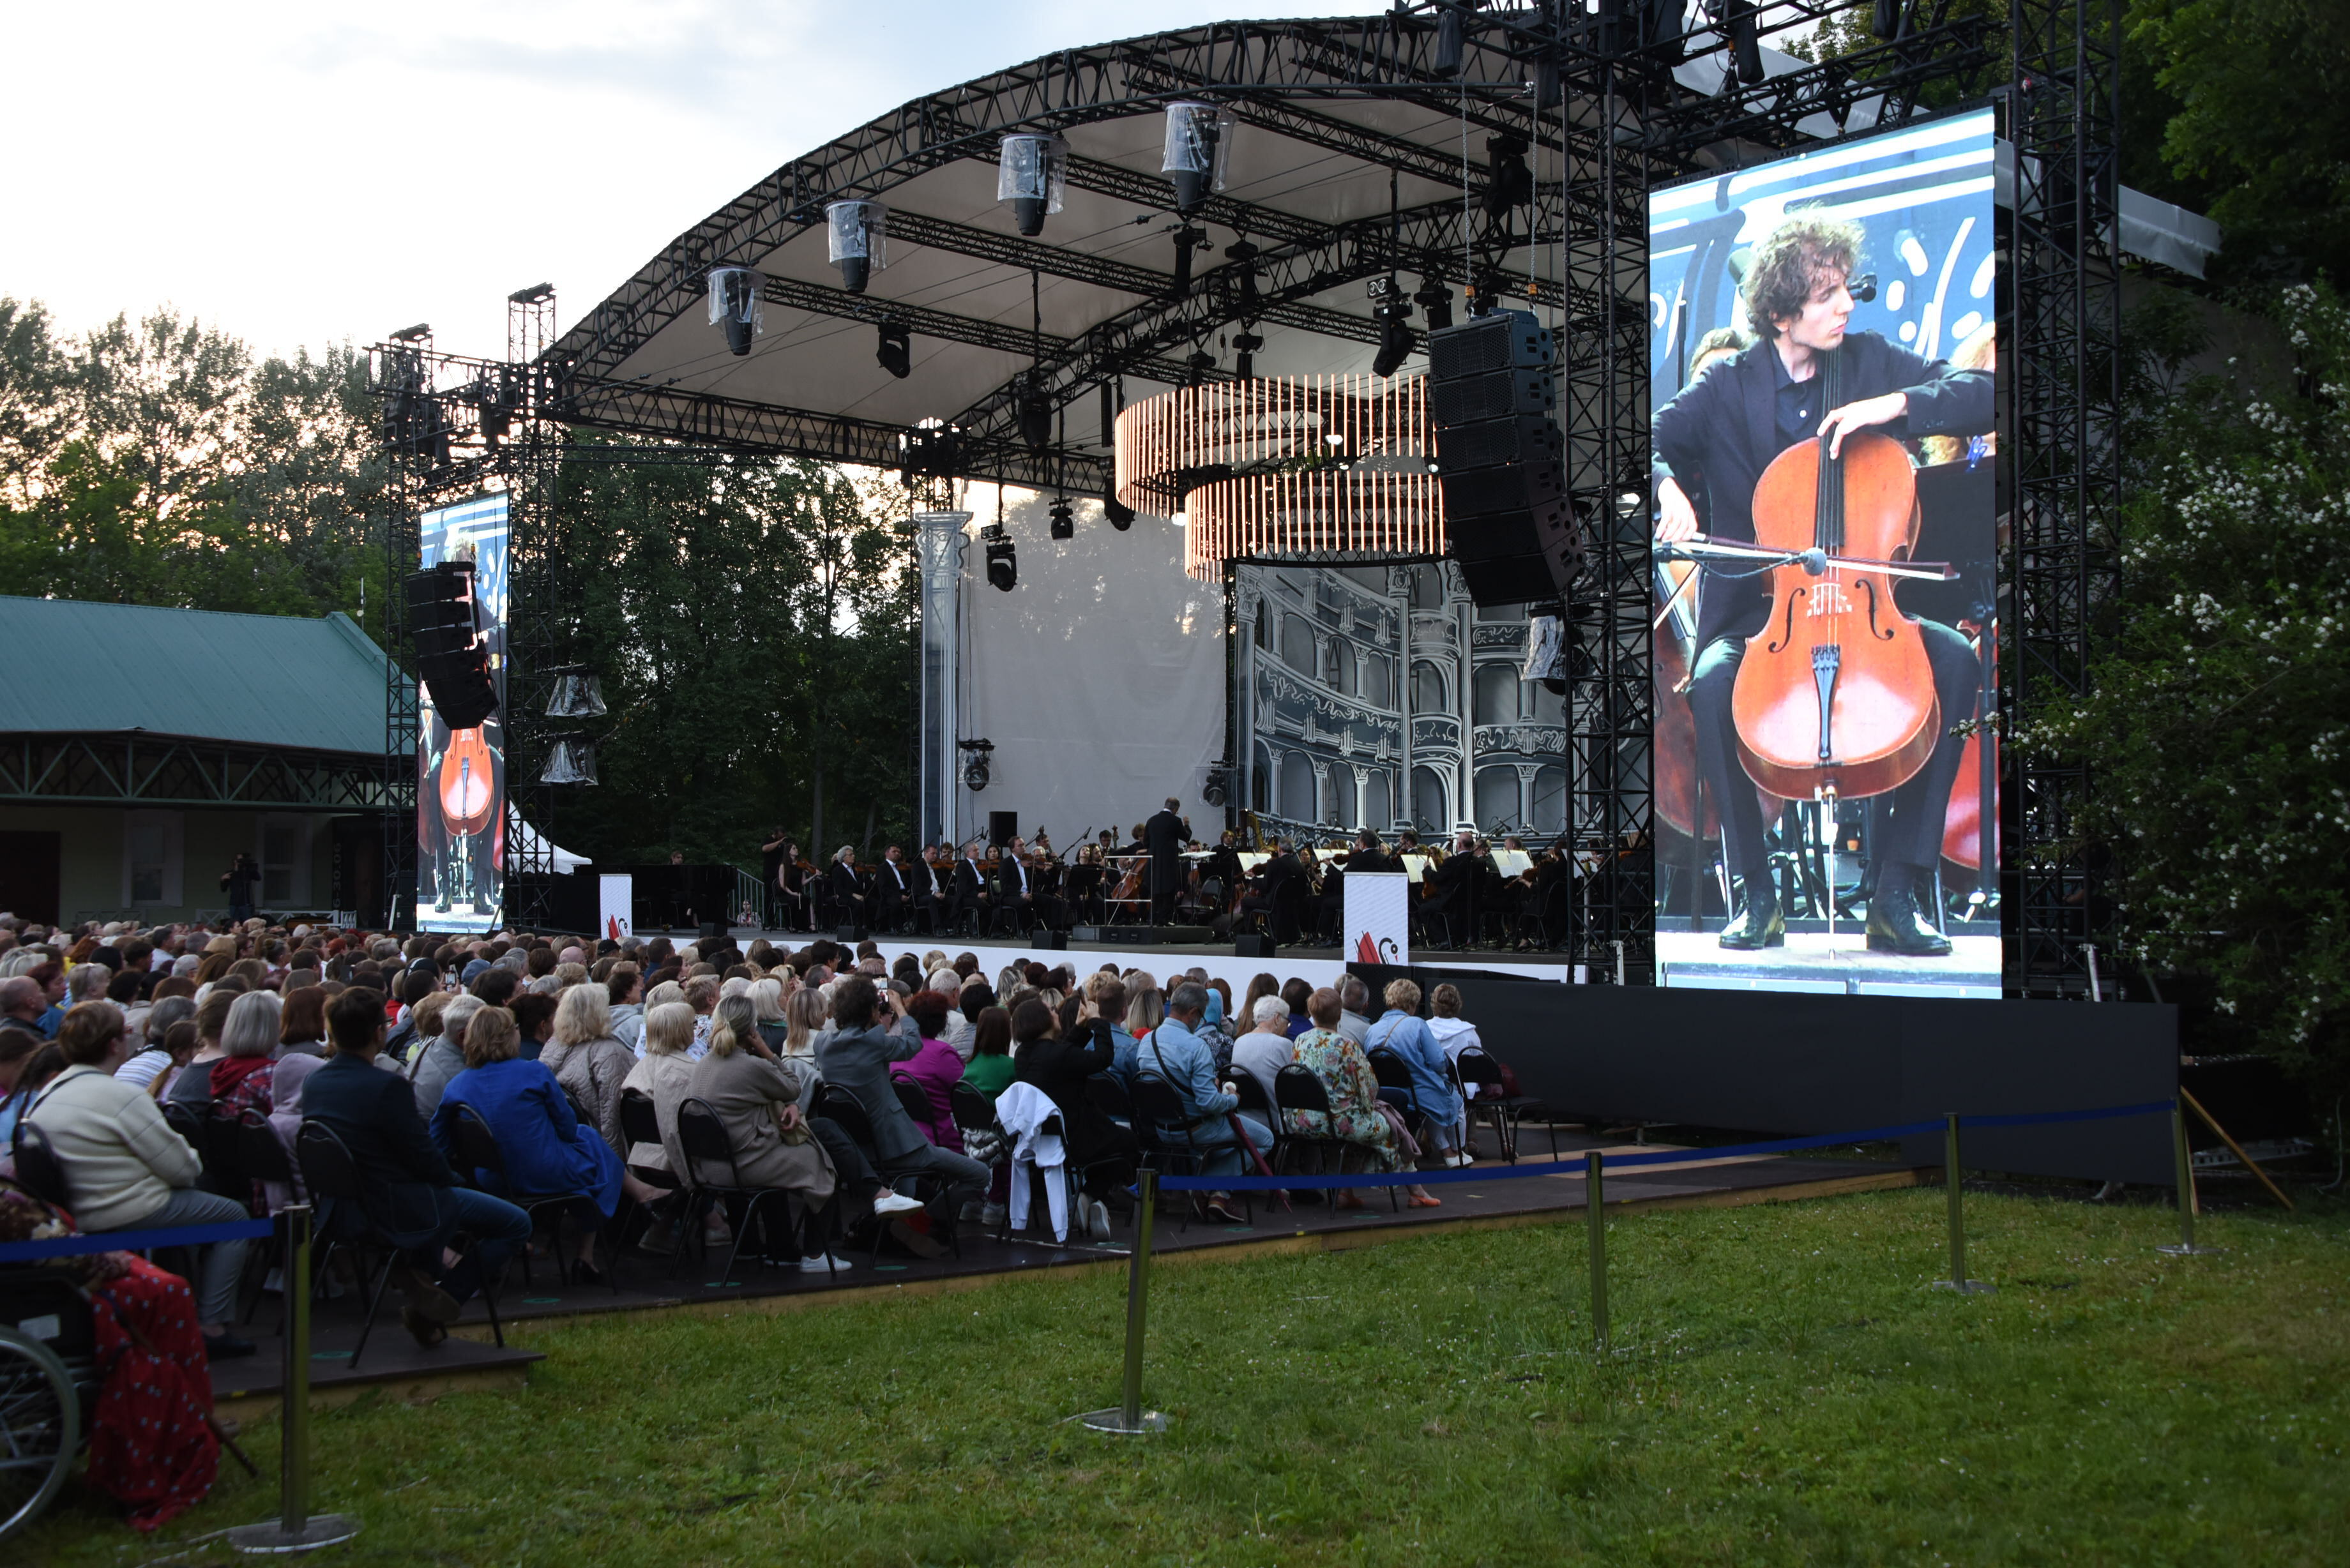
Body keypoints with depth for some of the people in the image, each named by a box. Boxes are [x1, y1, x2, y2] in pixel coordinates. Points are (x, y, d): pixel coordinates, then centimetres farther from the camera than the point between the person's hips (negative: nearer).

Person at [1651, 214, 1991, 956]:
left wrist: (1895, 404, -14)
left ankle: (1896, 894, -19)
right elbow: (1654, 441, -6)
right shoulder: (1727, 387, 3)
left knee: (1955, 661, -26)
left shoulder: (1870, 362, 8)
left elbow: (1984, 396, 3)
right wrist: (1668, 488, -29)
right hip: (1754, 607, -2)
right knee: (1713, 684, -34)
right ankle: (1756, 893, -16)